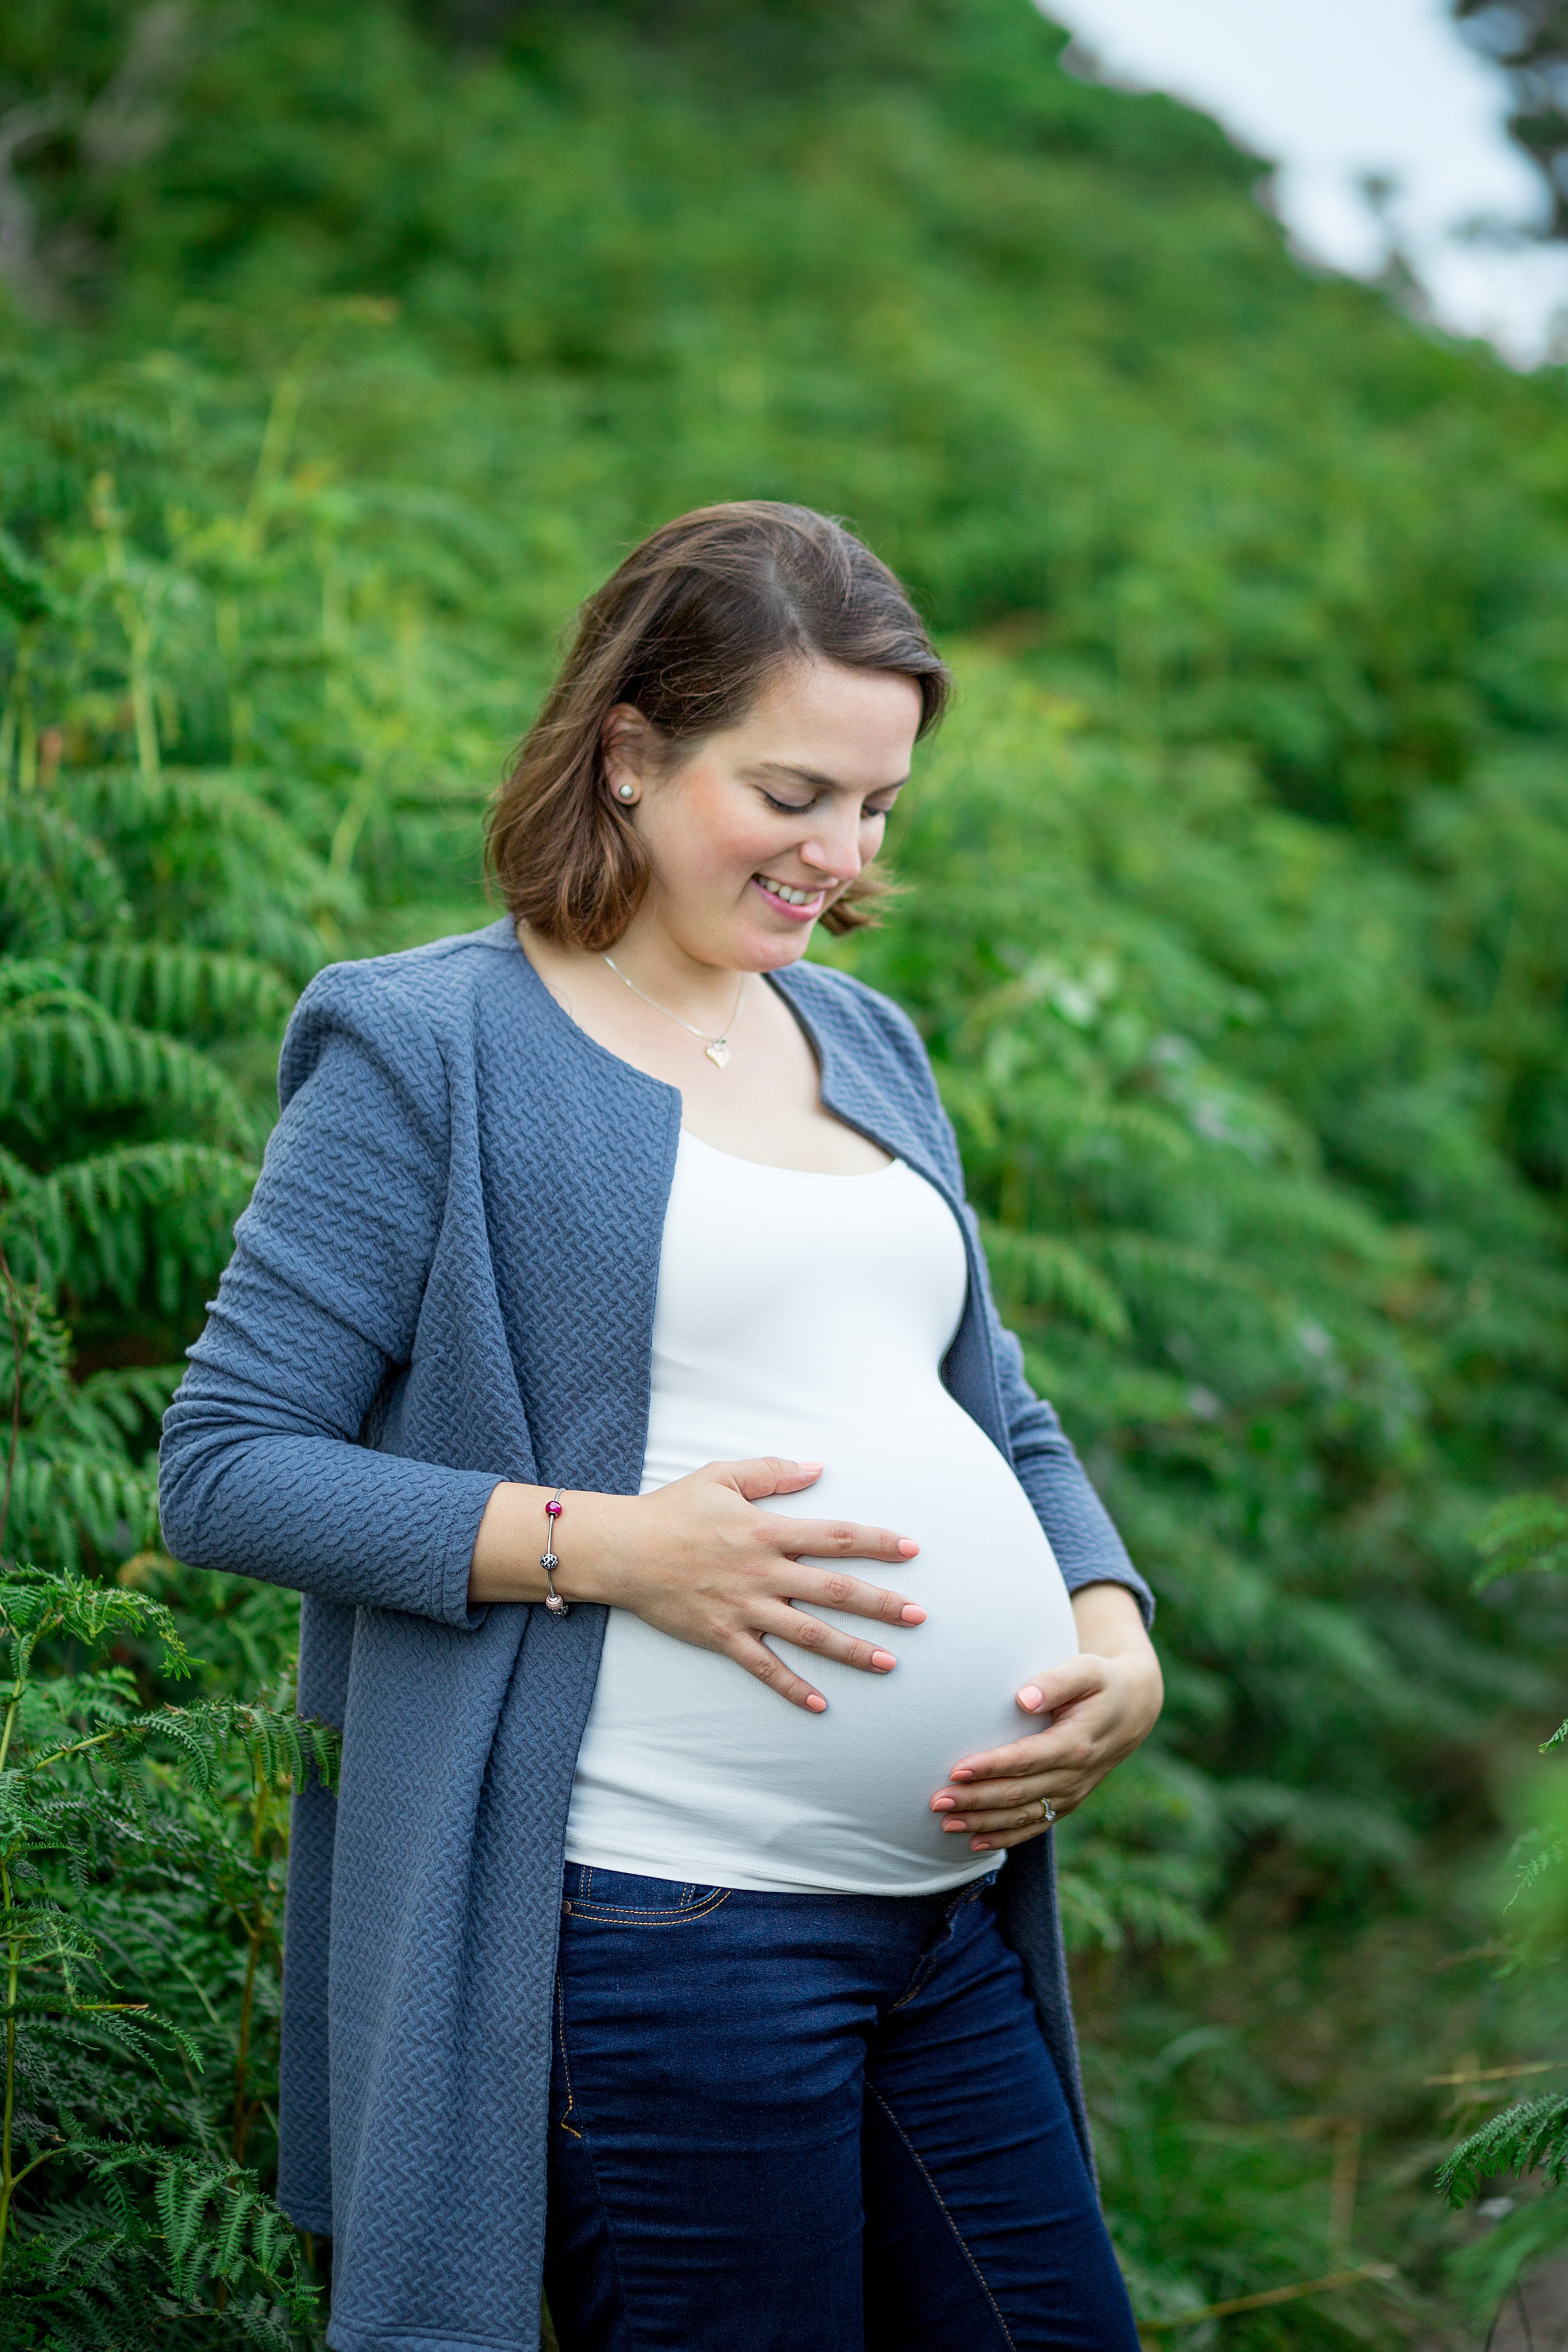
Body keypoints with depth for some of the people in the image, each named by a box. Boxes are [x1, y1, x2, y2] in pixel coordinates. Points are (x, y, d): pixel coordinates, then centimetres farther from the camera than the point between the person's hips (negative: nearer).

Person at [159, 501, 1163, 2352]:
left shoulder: (863, 1042, 16)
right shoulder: (430, 1048, -5)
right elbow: (222, 1470, -8)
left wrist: (1119, 1639, 2)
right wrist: (600, 1542, -18)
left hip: (952, 1911, 7)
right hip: (658, 1926, -7)